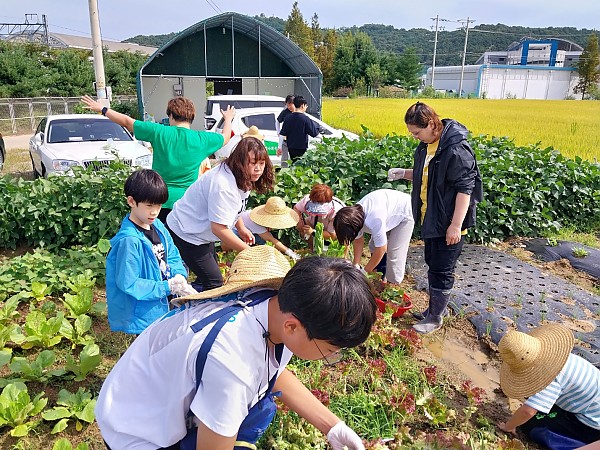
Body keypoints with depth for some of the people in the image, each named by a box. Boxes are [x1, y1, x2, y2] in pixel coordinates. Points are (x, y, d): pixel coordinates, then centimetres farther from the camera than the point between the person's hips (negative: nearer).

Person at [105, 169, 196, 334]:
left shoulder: (157, 226, -1)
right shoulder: (129, 240, -25)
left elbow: (172, 256, 8)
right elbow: (128, 283, -24)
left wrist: (179, 275, -13)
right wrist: (167, 287, -23)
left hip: (160, 306, 7)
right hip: (141, 314, -7)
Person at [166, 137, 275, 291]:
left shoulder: (244, 178, -3)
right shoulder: (223, 186, -33)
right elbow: (219, 228, -32)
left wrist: (242, 228, 4)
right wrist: (248, 250, -26)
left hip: (203, 231, 10)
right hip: (185, 234, -10)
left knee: (207, 277, 21)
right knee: (214, 282, -8)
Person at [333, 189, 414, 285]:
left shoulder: (374, 220, -42)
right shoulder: (355, 214, -18)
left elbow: (381, 249, -31)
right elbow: (359, 241, -4)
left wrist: (365, 272, -20)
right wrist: (356, 265, -10)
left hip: (405, 213, -8)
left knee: (394, 253, -13)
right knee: (373, 246, 6)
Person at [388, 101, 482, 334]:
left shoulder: (456, 149, -23)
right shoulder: (426, 146, 5)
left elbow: (465, 188, -23)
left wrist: (456, 225, -24)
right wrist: (404, 173, 1)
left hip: (448, 223, -9)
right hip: (430, 219, 9)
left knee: (441, 270, 4)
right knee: (432, 264, 20)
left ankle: (436, 317, 20)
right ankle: (437, 306, 38)